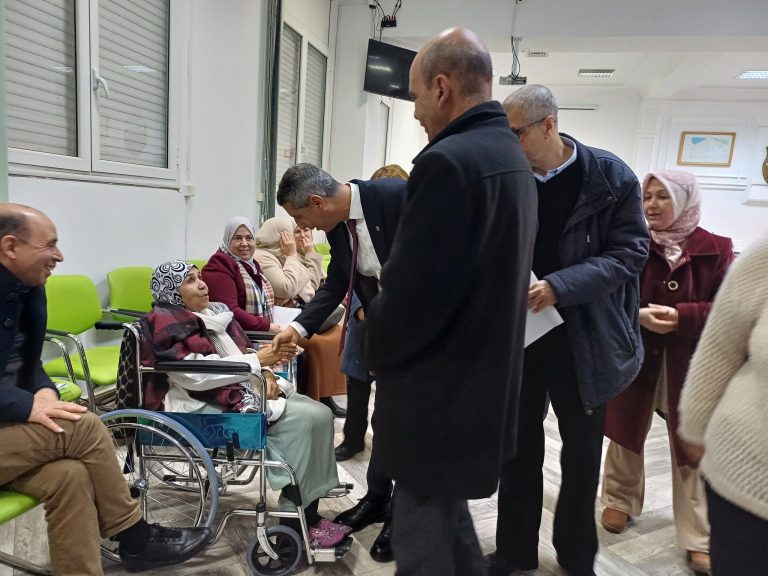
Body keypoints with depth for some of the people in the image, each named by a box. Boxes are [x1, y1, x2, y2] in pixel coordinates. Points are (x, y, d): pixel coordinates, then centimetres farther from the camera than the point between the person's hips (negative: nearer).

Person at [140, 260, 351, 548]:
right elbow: (195, 375, -19)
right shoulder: (166, 324, -7)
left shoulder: (214, 312, 17)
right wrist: (257, 360, -19)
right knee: (305, 418, -22)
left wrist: (264, 373, -7)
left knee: (318, 414, -11)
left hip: (238, 391, 8)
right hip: (202, 406, -8)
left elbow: (240, 354, 17)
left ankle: (305, 510, -8)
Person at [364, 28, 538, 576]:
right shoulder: (513, 159, 9)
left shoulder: (449, 161, -22)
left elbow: (410, 291, -25)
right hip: (482, 381, 10)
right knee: (448, 519, 27)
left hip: (440, 395, -9)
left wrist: (378, 350, -4)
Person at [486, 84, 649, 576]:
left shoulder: (611, 177, -8)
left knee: (583, 452, 14)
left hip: (583, 337, -1)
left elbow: (630, 251, -12)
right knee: (520, 446, 14)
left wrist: (559, 286, -24)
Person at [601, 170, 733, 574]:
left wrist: (680, 317, -21)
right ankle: (621, 501, 36)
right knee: (625, 434, 13)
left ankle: (699, 540, 20)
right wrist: (638, 315, -22)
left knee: (692, 448, 6)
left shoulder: (716, 250, -3)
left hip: (690, 364, 0)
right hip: (633, 356, 1)